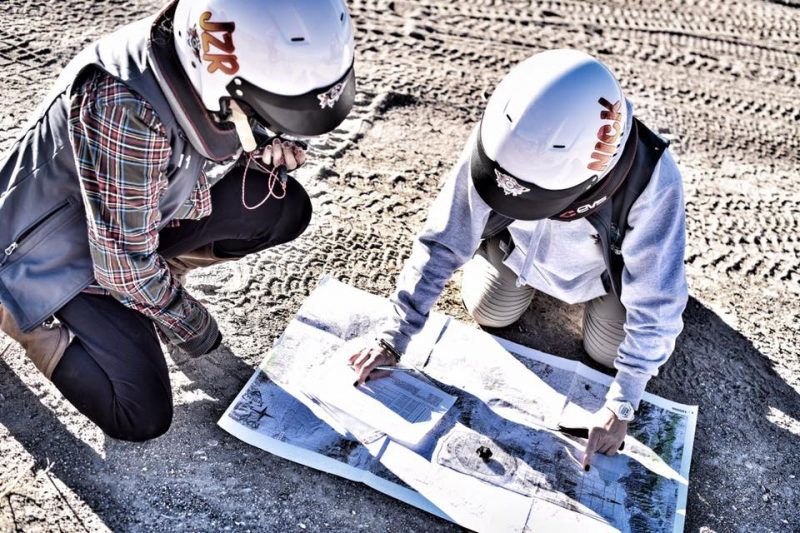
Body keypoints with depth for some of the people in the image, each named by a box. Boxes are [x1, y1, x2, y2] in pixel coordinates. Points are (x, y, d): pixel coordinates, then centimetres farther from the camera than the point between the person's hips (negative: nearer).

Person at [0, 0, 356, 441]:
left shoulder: (211, 66, -18)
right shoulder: (127, 111, -39)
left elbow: (225, 138, 4)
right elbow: (124, 263, -29)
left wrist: (265, 151, -20)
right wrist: (193, 327, -12)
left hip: (147, 207, 6)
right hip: (60, 248, -6)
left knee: (284, 208, -7)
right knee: (142, 417, -9)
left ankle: (156, 275, 8)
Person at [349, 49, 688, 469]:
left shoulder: (651, 181, -43)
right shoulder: (499, 142, -38)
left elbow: (656, 306, -31)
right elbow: (443, 242, -28)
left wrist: (620, 406, -28)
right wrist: (393, 340, -26)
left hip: (611, 259, -1)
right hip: (521, 243, 2)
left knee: (609, 351, -1)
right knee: (488, 313, 3)